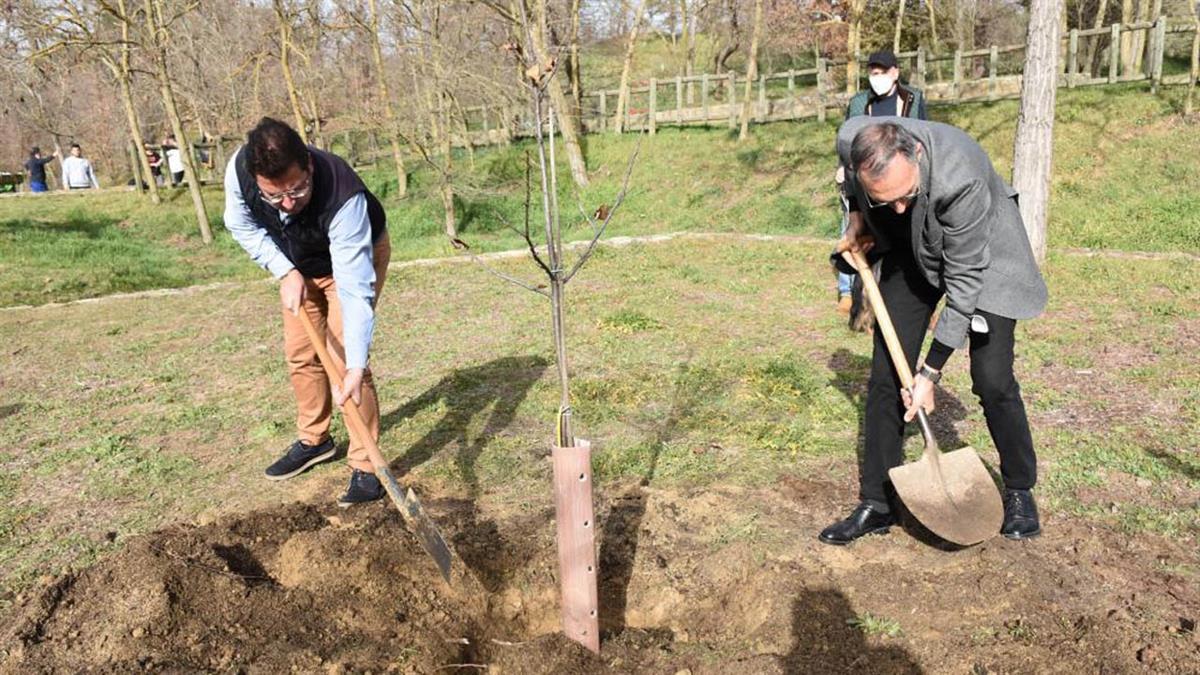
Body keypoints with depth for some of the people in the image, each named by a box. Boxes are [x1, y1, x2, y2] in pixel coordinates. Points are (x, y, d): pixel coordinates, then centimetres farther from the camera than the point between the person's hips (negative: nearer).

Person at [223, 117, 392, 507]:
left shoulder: (344, 198, -44)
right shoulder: (239, 169, -30)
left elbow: (354, 288, -45)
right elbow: (242, 226, -9)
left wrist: (355, 368, -50)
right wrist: (285, 272, -22)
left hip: (357, 256, -5)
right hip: (298, 264, 5)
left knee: (342, 356, -15)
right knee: (300, 353, 9)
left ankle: (365, 465, -6)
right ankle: (313, 441, 29)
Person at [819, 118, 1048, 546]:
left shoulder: (960, 177, -40)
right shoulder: (850, 140, -28)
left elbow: (965, 280, -30)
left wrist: (931, 373, -26)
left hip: (981, 255, -4)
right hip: (910, 252, 4)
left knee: (992, 380, -8)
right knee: (885, 376, -1)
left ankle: (1019, 492, 18)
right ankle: (877, 503, 10)